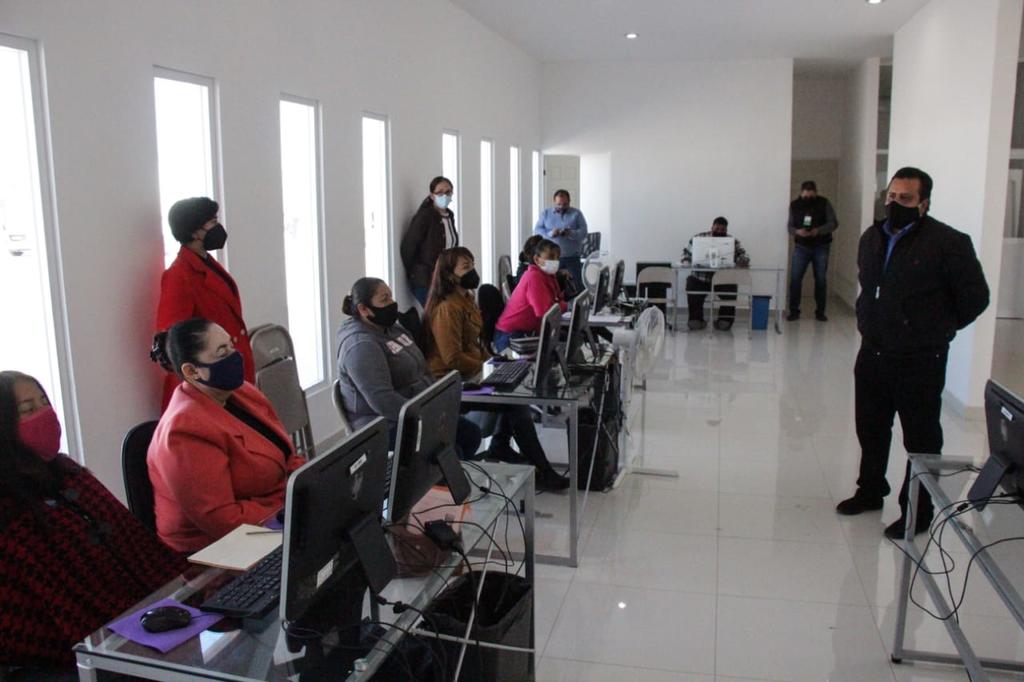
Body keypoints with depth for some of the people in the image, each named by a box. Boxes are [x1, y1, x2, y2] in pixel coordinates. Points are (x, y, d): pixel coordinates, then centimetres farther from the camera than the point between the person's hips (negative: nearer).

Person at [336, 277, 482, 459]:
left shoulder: (392, 327, 10)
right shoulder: (361, 346, -21)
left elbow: (420, 371, 17)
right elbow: (383, 402, -29)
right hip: (385, 426, -9)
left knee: (471, 433, 0)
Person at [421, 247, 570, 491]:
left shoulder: (466, 300, 13)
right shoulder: (447, 308, -18)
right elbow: (453, 359, -22)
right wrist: (486, 368, -13)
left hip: (469, 375, 9)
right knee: (516, 400, -14)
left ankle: (500, 448, 8)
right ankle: (541, 472, -8)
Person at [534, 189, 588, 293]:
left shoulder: (576, 214, 6)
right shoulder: (545, 213, 10)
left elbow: (583, 232, -3)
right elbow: (536, 230, 2)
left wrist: (571, 233, -24)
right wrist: (550, 233, -18)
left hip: (572, 258, -1)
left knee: (579, 286, -4)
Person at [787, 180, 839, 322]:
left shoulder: (824, 203, -5)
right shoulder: (794, 205, 0)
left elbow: (834, 223, -7)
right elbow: (790, 225, 3)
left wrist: (818, 230, -25)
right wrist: (797, 231, -21)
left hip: (821, 247, -1)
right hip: (801, 247, 1)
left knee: (821, 279, 3)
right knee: (795, 278, -7)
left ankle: (820, 312, 15)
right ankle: (794, 311, 3)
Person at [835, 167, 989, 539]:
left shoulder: (947, 242, -14)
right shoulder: (872, 237, 7)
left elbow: (975, 296, -8)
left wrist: (940, 329, 0)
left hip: (920, 359, -6)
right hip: (872, 352, 7)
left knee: (921, 438, 5)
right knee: (870, 428, 18)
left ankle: (917, 511, 18)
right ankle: (870, 490, 37)